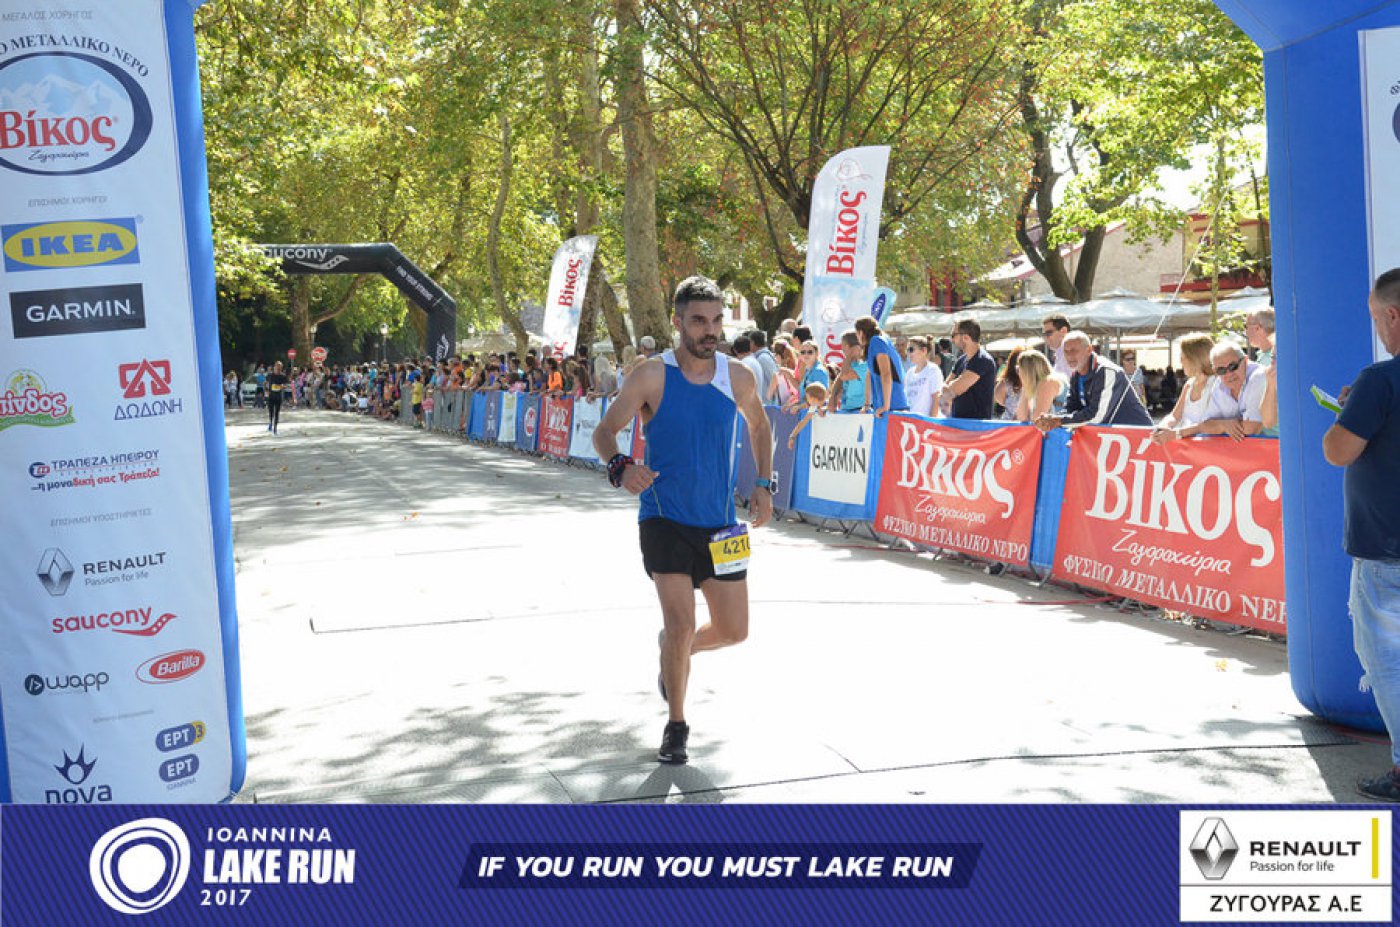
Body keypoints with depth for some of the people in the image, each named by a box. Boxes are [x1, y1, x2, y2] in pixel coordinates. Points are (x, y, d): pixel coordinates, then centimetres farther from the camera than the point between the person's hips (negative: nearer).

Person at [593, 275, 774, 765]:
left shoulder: (738, 377, -1)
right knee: (681, 625, -11)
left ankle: (675, 651, 41)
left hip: (720, 522, 4)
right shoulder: (652, 376, -11)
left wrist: (765, 484, 8)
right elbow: (603, 432, -8)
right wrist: (620, 466, -29)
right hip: (665, 520, -4)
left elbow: (760, 426, 17)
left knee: (734, 630, 8)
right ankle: (676, 725, 13)